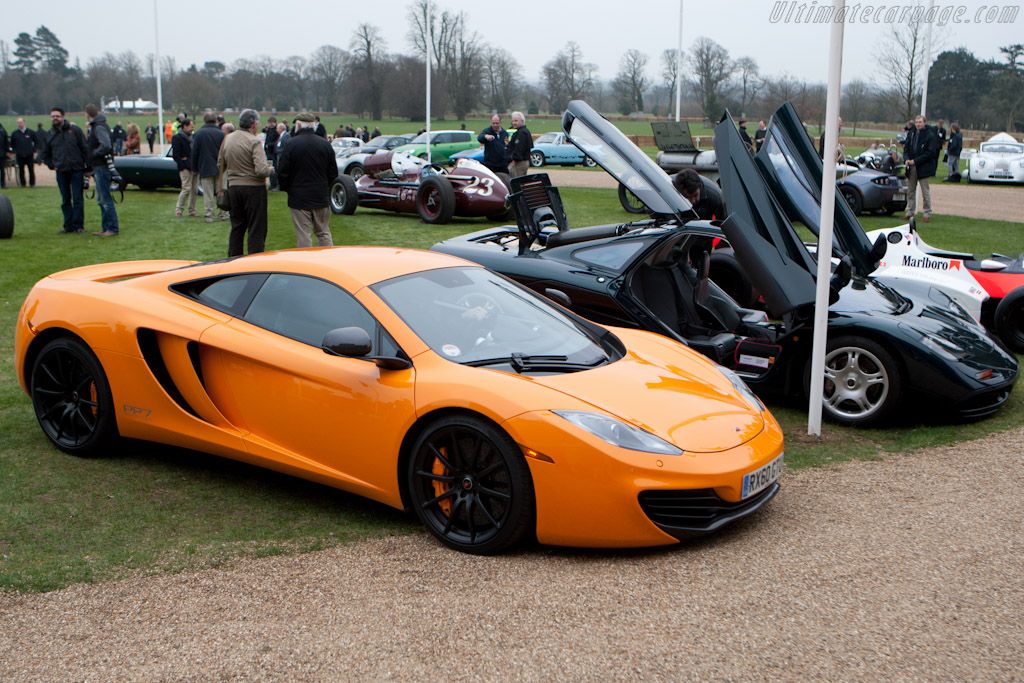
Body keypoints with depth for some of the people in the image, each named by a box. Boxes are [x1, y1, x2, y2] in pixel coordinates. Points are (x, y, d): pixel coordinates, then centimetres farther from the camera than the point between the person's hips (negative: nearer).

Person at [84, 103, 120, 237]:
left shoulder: (99, 127, -15)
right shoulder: (95, 126, 16)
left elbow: (106, 146, -27)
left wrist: (94, 153, -15)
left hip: (101, 167, -10)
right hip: (98, 167, 10)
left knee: (106, 199, -7)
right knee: (101, 200, 14)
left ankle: (112, 229, -3)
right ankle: (106, 228, 20)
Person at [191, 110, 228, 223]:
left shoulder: (199, 134, -6)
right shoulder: (222, 134, 0)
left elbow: (195, 153, -3)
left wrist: (194, 168, 7)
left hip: (205, 169, -2)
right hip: (220, 168, 3)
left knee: (208, 194, -1)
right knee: (221, 192, 10)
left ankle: (208, 215, -3)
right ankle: (222, 214, 13)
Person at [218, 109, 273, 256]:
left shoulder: (227, 139, 5)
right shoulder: (254, 142, -15)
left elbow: (220, 165, 15)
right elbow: (261, 170, -24)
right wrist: (270, 170, -4)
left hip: (233, 187, 6)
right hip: (254, 188, -6)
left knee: (237, 227, 17)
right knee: (256, 229, 0)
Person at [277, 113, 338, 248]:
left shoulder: (291, 144, -10)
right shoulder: (326, 144, 1)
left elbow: (282, 172, -8)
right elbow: (333, 173, 6)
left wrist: (286, 188, 10)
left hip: (299, 198, -3)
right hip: (321, 197, 4)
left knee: (303, 236, 1)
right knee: (324, 233, 13)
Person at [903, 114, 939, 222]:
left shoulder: (930, 135, -8)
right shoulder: (911, 134, 9)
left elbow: (931, 153, -12)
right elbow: (906, 149, 15)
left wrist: (915, 161, -17)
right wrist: (906, 159, -6)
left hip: (924, 168, -6)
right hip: (911, 168, 6)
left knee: (925, 192, -1)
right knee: (910, 192, 10)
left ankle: (927, 214, 6)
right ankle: (910, 213, 19)